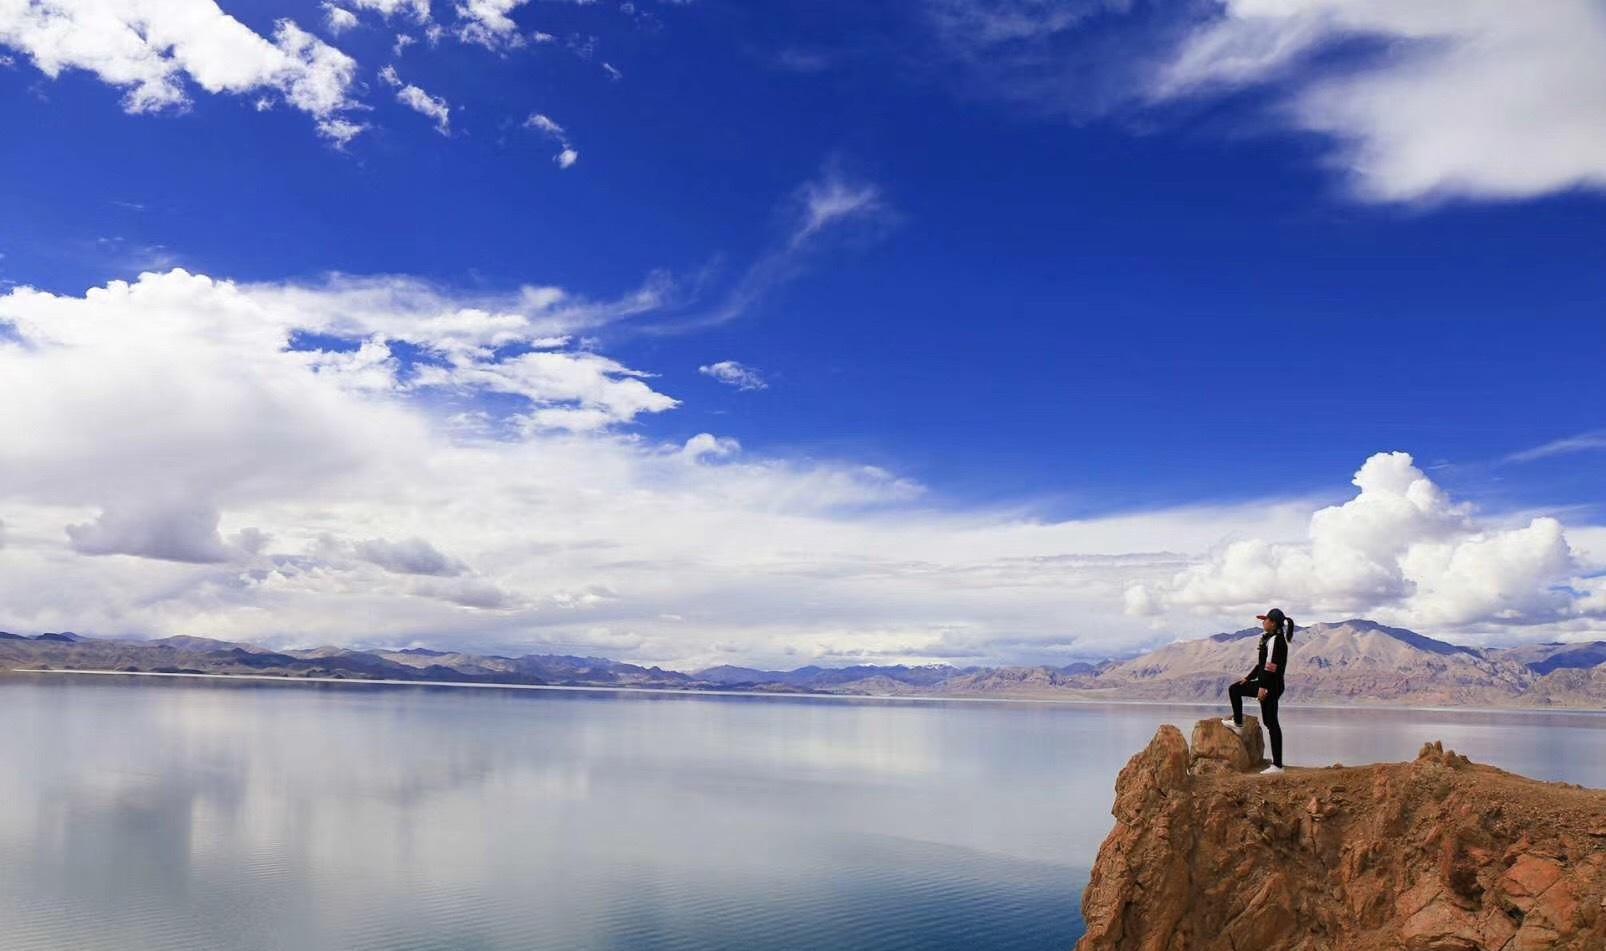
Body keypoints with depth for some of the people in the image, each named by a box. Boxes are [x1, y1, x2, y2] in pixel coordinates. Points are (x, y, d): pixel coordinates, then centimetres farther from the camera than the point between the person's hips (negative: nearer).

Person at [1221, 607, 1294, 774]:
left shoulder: (1276, 640, -19)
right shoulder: (1268, 638, 12)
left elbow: (1271, 667, -23)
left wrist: (1263, 687, -24)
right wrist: (1249, 678, 22)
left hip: (1271, 686, -10)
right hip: (1265, 683, 10)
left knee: (1271, 723, -7)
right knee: (1234, 689, 23)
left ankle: (1277, 765, -4)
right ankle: (1238, 724, 35)